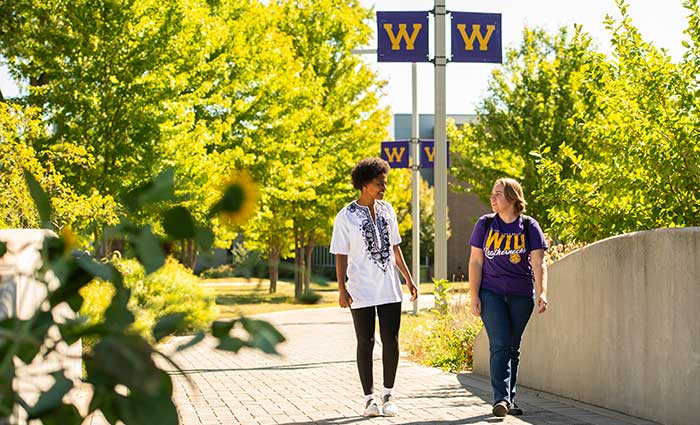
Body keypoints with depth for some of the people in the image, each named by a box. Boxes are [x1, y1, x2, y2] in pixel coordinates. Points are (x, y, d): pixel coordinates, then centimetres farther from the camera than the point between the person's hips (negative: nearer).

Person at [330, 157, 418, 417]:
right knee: (365, 344, 3)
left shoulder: (387, 210, 8)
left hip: (389, 289, 4)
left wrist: (408, 278, 15)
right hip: (361, 293, -4)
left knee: (391, 341, 2)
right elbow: (341, 255, -5)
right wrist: (341, 289, -12)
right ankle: (369, 398, 11)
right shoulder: (346, 216, -6)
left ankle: (388, 395, 14)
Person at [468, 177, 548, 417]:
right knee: (500, 345, -13)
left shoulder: (529, 227, 1)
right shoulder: (485, 224, 4)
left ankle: (509, 400, 17)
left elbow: (538, 264, -3)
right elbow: (475, 262, 4)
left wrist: (541, 293, -16)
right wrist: (474, 296, -3)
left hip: (521, 296, 1)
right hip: (491, 294, -1)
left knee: (513, 348, 8)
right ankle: (501, 399, -19)